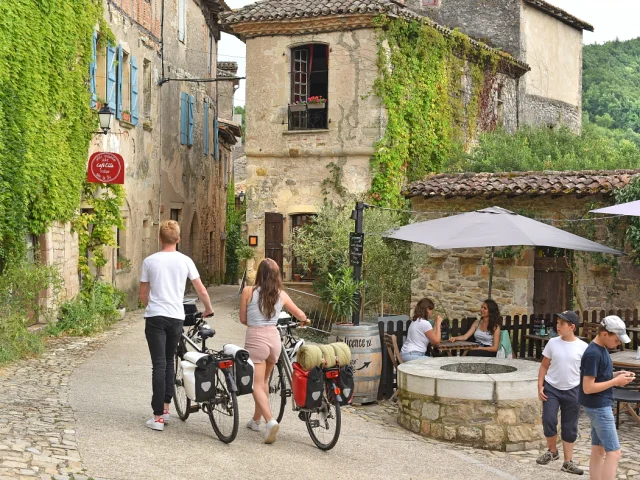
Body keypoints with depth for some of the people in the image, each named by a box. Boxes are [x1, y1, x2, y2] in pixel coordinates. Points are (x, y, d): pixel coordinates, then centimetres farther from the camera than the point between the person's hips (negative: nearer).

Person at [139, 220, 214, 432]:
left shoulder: (150, 261, -1)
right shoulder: (185, 261, 1)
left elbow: (143, 294, 7)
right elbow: (202, 291, 3)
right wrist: (208, 309, 20)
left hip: (155, 317, -1)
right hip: (176, 318, 2)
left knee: (159, 365, -2)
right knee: (169, 361, 18)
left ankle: (158, 417, -4)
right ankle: (165, 407, 22)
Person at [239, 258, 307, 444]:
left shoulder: (248, 292, -7)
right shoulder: (281, 295, 3)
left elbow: (243, 319, 2)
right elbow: (301, 316, 15)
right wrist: (303, 320, 39)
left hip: (255, 339, -4)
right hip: (274, 338, 4)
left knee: (257, 385, -2)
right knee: (264, 381, 22)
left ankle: (270, 421, -21)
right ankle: (256, 420, 34)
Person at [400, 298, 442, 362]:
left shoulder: (415, 321, 15)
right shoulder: (425, 323, -13)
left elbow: (432, 337, 16)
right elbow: (436, 341, -7)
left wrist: (436, 323, 20)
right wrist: (438, 324, 0)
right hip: (412, 356, -10)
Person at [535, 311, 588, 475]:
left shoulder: (582, 347, -8)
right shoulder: (553, 343, -3)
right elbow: (544, 366, 4)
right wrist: (540, 386, -3)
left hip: (572, 391, -1)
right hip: (551, 389, 1)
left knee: (570, 428, 7)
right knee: (548, 421, -8)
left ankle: (568, 462, 17)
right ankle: (552, 451, 18)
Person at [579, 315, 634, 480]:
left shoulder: (602, 349, 9)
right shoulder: (593, 354, -21)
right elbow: (588, 388, -22)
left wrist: (617, 375, 2)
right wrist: (616, 382, -17)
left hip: (601, 405, 10)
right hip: (598, 407, -10)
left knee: (598, 450, 12)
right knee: (614, 452, -8)